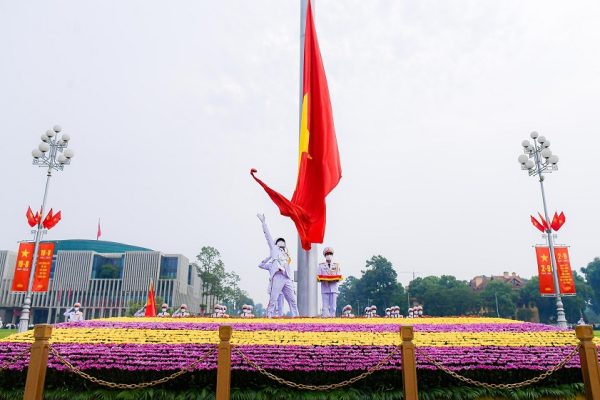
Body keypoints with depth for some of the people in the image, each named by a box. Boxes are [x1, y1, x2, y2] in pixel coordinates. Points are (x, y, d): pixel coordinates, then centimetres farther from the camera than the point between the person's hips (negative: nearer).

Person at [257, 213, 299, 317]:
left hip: (287, 278, 5)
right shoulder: (274, 249, 16)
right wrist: (263, 222, 4)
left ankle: (296, 316, 3)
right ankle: (269, 315, -6)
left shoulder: (286, 255, 29)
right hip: (277, 276, -5)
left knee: (292, 299, 2)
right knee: (273, 299, -9)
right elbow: (268, 235, 9)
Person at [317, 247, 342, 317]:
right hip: (325, 289, -1)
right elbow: (318, 277, 4)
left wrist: (335, 279, -13)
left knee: (333, 307, -2)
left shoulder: (336, 265, 15)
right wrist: (324, 279, -16)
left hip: (334, 289, 1)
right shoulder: (321, 266, 11)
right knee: (325, 307, -5)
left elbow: (339, 277, 8)